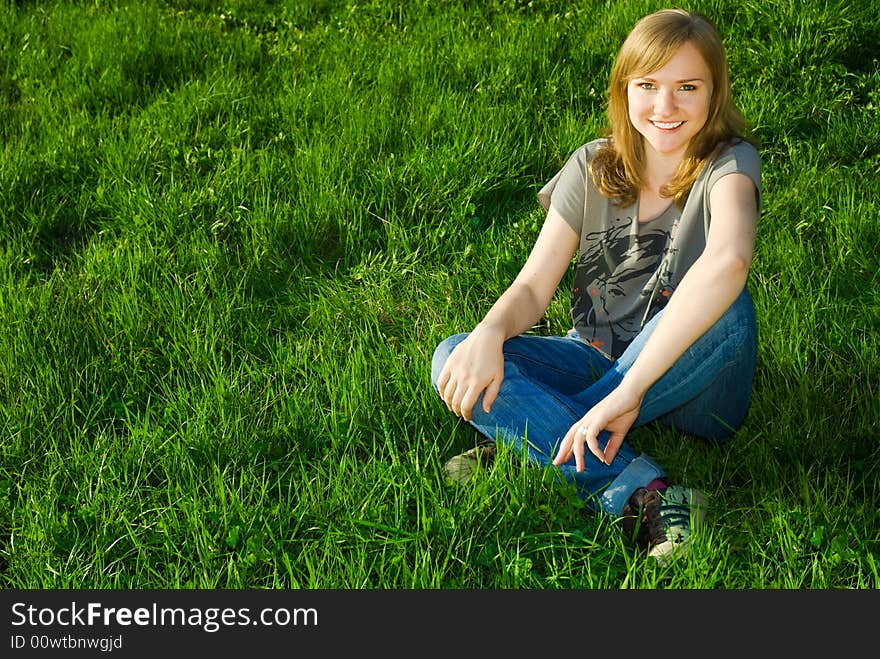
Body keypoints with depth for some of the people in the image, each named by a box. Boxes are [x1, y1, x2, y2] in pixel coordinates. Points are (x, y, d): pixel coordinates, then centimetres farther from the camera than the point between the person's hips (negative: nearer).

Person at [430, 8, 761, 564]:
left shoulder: (729, 164, -15)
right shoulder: (593, 168, -1)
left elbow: (728, 261, -37)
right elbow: (535, 287, -5)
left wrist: (628, 391, -45)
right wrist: (488, 334, -30)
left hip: (691, 387, -3)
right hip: (598, 361, 3)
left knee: (727, 309, -36)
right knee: (455, 361, -19)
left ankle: (532, 444, -27)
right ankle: (641, 493, -34)